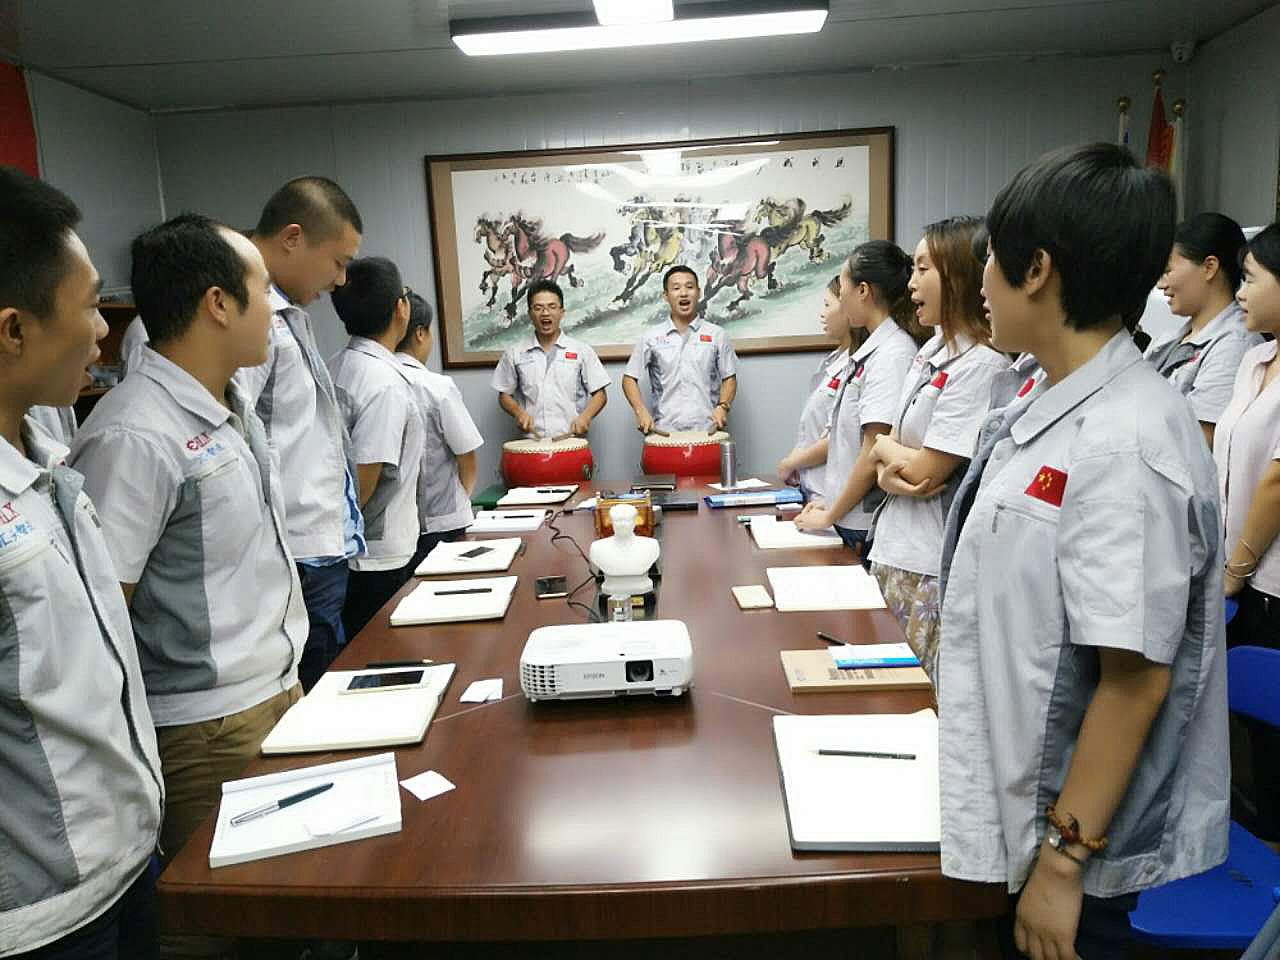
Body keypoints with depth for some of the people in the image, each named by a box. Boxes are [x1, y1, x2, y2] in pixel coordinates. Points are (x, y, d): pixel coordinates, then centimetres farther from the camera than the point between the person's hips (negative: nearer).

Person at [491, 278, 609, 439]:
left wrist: (584, 417, -10)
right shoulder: (514, 354, 10)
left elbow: (599, 394, 7)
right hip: (531, 442, 1)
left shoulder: (582, 351, 7)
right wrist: (519, 412, -3)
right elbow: (504, 395, 17)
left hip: (572, 439, 0)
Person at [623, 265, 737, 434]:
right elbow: (629, 378, 8)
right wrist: (641, 411, -8)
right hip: (665, 432, 0)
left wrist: (722, 407, -8)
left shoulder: (717, 335, 7)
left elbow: (729, 378, 10)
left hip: (707, 431, 0)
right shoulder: (651, 337, 6)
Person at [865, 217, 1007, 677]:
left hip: (933, 567, -8)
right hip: (895, 551, 8)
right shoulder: (932, 350, 10)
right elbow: (888, 452, 12)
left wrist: (884, 447, 2)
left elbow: (926, 470, -18)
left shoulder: (981, 364, -18)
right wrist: (889, 472, -10)